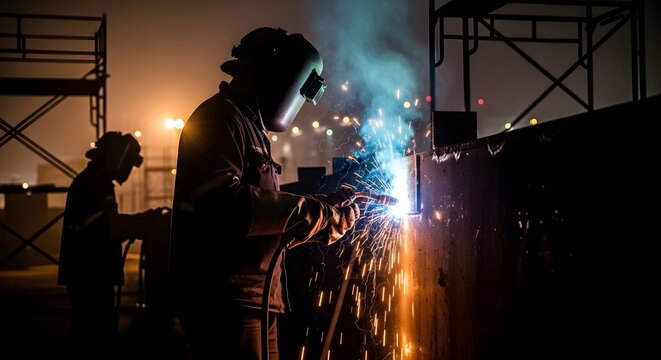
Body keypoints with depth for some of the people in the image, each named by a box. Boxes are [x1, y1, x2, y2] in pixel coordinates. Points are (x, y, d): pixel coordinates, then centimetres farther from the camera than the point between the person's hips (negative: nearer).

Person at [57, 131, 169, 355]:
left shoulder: (97, 183, 20)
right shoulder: (91, 183, -13)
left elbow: (108, 227, 21)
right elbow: (109, 226, -24)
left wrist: (144, 221, 8)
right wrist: (151, 222, -19)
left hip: (93, 274, 11)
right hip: (89, 275, -11)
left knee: (92, 335, 13)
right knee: (97, 337, -11)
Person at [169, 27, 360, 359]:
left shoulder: (249, 127, 23)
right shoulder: (221, 118, -8)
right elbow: (225, 204, -26)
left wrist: (328, 222, 17)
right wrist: (307, 210, -17)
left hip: (249, 302, 10)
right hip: (226, 302, -10)